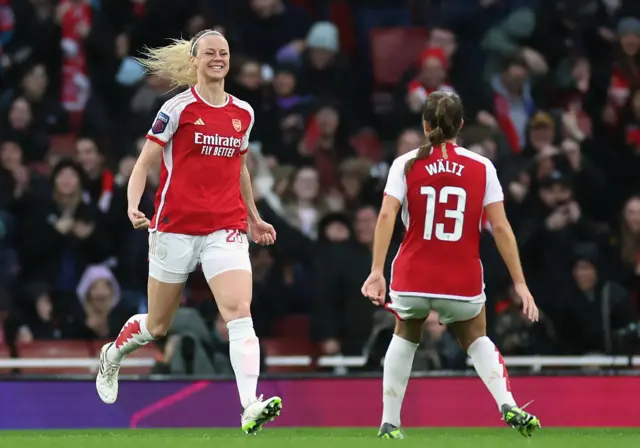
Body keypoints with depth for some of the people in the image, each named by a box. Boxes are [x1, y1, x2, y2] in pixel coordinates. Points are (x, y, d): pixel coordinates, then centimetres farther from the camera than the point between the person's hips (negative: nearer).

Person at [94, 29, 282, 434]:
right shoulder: (179, 108, -4)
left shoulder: (243, 113, 10)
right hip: (176, 226, -3)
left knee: (240, 312, -19)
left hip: (226, 227, 3)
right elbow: (145, 162, -4)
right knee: (158, 326, 10)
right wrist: (133, 203, -20)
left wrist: (254, 218, 29)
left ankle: (251, 408, -29)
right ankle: (112, 355, 44)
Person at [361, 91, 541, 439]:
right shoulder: (481, 167, 0)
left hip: (412, 278, 0)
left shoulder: (406, 164, 0)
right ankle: (508, 406, -1)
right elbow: (500, 227, -4)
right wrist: (520, 283, -2)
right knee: (476, 339, 23)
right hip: (463, 282, 0)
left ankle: (390, 423, 26)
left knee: (405, 336, 28)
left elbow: (387, 215, -12)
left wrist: (377, 271, -16)